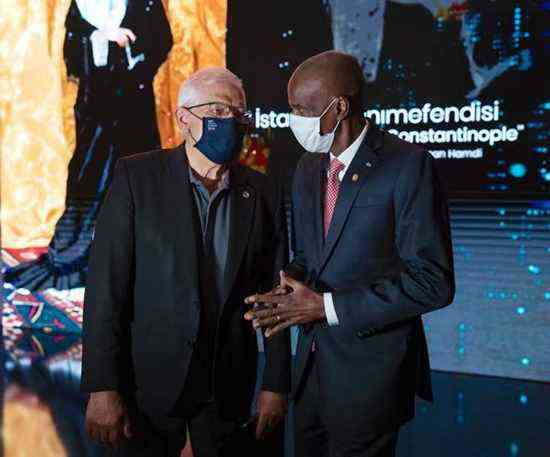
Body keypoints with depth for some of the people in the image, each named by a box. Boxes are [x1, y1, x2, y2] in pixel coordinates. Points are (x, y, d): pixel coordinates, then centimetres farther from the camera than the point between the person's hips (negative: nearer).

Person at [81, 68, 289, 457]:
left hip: (230, 384, 3)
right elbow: (106, 285, -11)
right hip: (150, 378, -2)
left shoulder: (263, 194, 0)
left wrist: (276, 385, 2)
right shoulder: (138, 176, -8)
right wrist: (102, 387, -15)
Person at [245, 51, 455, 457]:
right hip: (312, 360, 6)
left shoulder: (408, 166, -16)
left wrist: (326, 306, -20)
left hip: (371, 368, -6)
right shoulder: (309, 168, 8)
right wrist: (292, 292, -7)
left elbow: (433, 282, -19)